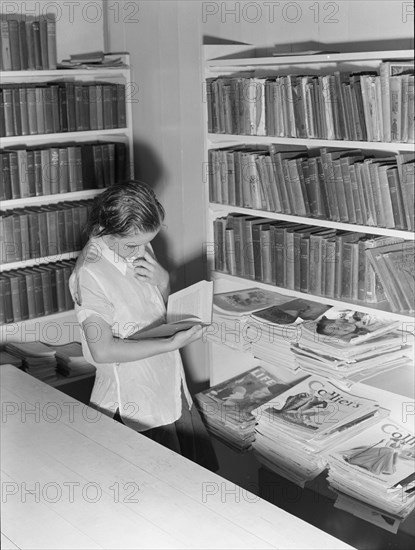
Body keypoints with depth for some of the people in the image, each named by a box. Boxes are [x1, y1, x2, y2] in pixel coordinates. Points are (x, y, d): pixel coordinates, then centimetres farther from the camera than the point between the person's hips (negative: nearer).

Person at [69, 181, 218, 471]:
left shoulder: (140, 250, 1)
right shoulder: (90, 273, -21)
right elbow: (103, 350, -23)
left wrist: (163, 280, -9)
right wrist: (171, 343, -26)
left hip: (171, 386, 7)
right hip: (135, 403, -7)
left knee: (205, 474, 16)